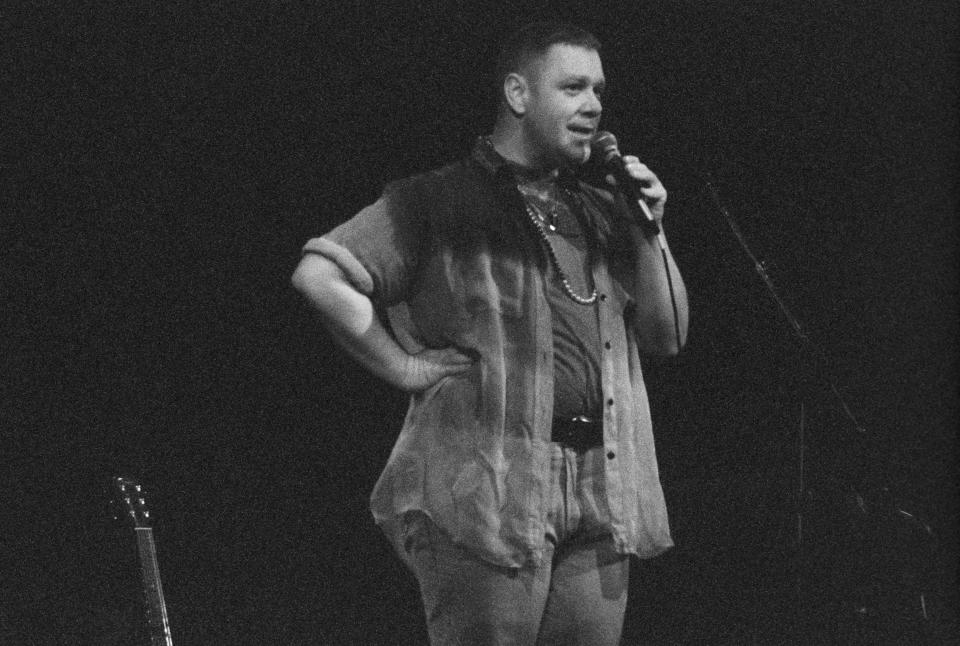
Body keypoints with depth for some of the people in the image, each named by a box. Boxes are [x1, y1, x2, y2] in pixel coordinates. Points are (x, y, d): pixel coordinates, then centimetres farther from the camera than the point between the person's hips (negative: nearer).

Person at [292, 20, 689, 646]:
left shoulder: (602, 211, 19)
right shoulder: (439, 202, 1)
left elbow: (667, 336, 18)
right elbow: (318, 275, -8)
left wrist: (649, 231, 6)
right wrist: (404, 366, -8)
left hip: (602, 494, 6)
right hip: (487, 487, -6)